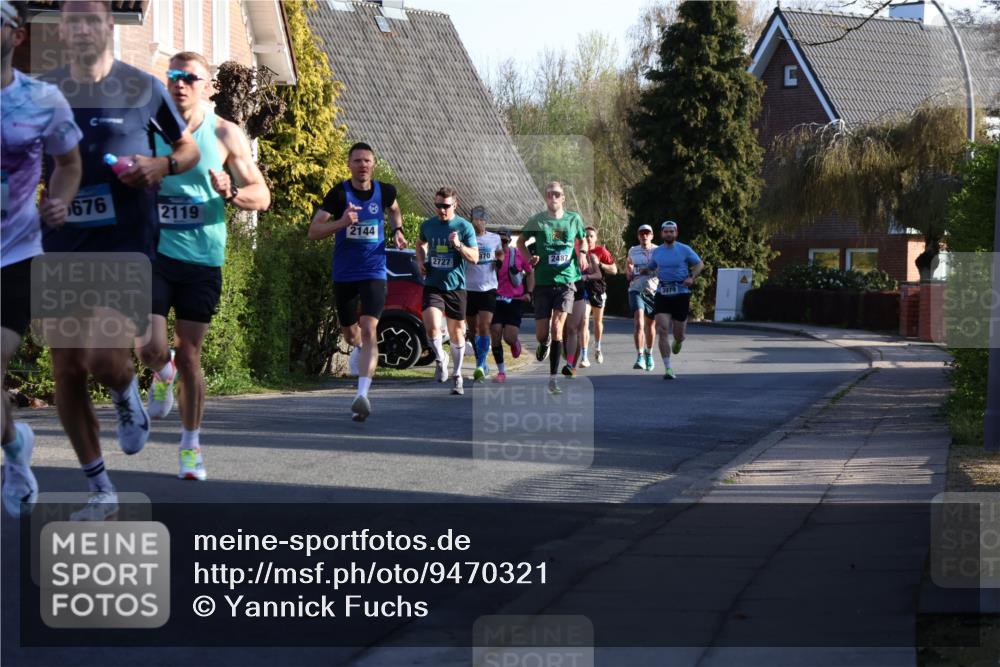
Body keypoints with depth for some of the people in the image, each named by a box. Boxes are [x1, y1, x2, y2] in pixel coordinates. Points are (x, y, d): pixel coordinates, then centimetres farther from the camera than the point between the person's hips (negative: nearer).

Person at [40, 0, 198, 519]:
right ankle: (99, 490, 16)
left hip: (126, 243, -4)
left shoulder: (142, 88, 0)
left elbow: (189, 148, 12)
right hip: (62, 246, 4)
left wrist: (162, 166, -9)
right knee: (66, 369, 3)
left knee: (103, 358, -23)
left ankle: (128, 397, 16)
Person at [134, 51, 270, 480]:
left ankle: (191, 444, 20)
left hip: (202, 258, 0)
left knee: (189, 355, 5)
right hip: (153, 252, 0)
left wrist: (231, 193, -19)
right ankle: (164, 373, 26)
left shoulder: (225, 135, 1)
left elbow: (262, 196, 2)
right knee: (150, 349, -13)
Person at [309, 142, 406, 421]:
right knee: (350, 333, 15)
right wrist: (342, 222, -28)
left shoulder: (385, 191, 0)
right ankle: (360, 349, 53)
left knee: (369, 329, -19)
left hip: (373, 272, -1)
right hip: (344, 274, 1)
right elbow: (313, 231, -12)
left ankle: (362, 395, -27)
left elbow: (394, 210, 25)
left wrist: (397, 230, 5)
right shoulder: (339, 193, -9)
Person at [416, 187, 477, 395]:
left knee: (456, 333, 8)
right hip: (432, 284, 1)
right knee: (432, 327, -20)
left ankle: (457, 375, 24)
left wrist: (459, 246, -23)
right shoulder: (428, 225, 5)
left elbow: (474, 258, -6)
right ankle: (440, 359, 9)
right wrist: (421, 261, 8)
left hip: (456, 286, -1)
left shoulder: (464, 227, -4)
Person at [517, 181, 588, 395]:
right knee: (541, 333, 1)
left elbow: (582, 240, 23)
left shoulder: (574, 219, 4)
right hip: (543, 282, 0)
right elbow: (521, 241, 15)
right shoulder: (537, 220, 0)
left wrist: (582, 253, 2)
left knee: (557, 326, -14)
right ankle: (544, 344, 41)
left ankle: (553, 377, -8)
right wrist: (529, 258, -2)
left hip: (566, 281, 0)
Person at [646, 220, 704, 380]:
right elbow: (650, 268, 24)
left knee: (678, 334, 5)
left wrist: (692, 277, -12)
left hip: (681, 294, -2)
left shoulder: (684, 250, -1)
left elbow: (699, 264, 5)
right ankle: (668, 368, -11)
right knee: (663, 330, -14)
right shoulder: (657, 252, 8)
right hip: (662, 294, 2)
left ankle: (678, 341, 47)